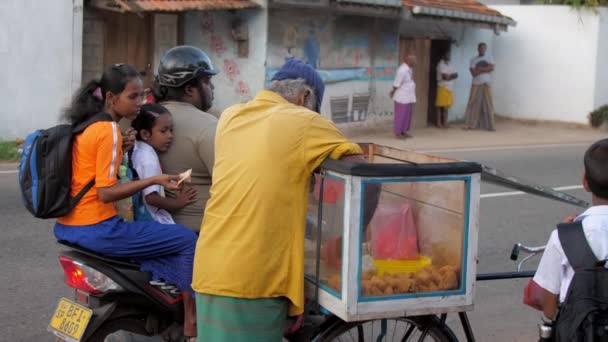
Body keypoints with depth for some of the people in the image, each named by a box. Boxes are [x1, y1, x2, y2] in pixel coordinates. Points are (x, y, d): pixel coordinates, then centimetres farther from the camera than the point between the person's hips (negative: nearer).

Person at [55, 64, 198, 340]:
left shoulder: (84, 126, 13)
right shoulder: (109, 131, -14)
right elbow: (106, 192, -19)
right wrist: (154, 180, -20)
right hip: (96, 230, -10)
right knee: (187, 240, -7)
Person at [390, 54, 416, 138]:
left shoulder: (409, 69, 8)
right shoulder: (402, 70, -21)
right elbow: (396, 83, -16)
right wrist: (393, 92, -1)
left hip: (409, 96, 9)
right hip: (402, 97, -9)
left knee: (407, 114, 12)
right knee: (401, 115, -1)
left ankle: (403, 131, 20)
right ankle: (397, 133, 8)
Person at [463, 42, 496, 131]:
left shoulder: (489, 58, 9)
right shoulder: (473, 60, 7)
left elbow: (492, 68, -7)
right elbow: (473, 73, -5)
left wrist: (480, 69, -7)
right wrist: (485, 69, -6)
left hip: (486, 84, 0)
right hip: (476, 84, 0)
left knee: (488, 104, -1)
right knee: (473, 104, -4)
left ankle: (489, 125, 0)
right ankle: (469, 124, -3)